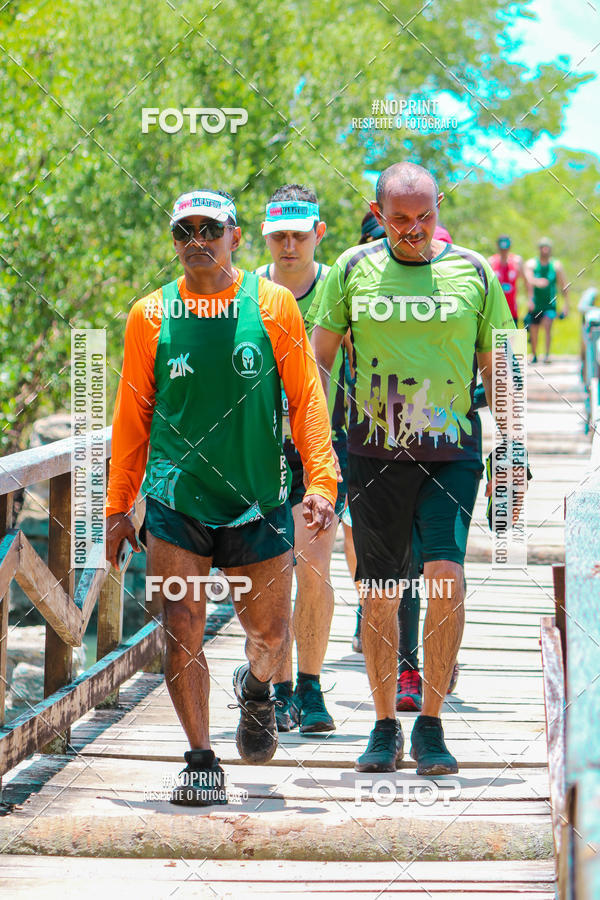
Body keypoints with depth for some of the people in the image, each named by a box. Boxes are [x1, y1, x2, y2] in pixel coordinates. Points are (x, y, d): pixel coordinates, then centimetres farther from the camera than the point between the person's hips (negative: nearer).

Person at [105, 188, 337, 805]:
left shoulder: (271, 305, 0)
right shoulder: (151, 315, 2)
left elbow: (305, 399, 1)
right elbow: (132, 416, 8)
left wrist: (321, 481, -8)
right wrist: (119, 506, 7)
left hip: (258, 501, 0)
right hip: (176, 500, 0)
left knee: (269, 633, 9)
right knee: (182, 632, -7)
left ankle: (256, 687, 43)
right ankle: (201, 761, 4)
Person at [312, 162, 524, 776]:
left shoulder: (471, 271, 5)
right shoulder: (352, 270, 4)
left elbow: (497, 371, 11)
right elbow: (318, 358, 11)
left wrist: (512, 455, 6)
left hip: (451, 452, -1)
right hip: (374, 454, 1)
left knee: (446, 574, -16)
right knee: (378, 592, 3)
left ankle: (431, 726, -5)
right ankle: (385, 727, 19)